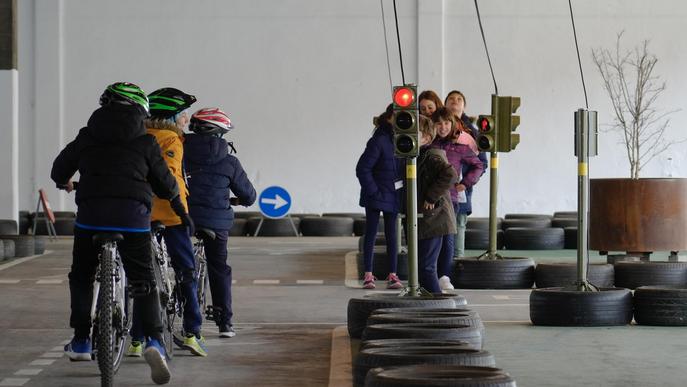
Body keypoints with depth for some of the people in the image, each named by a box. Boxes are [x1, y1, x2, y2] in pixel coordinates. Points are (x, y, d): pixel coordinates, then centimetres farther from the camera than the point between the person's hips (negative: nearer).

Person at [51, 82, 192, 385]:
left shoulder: (87, 136, 12)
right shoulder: (145, 142, 7)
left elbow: (60, 167, 22)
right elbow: (165, 184, 11)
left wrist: (63, 182, 45)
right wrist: (173, 196, 35)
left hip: (90, 213, 1)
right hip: (133, 216, -1)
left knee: (81, 277, 20)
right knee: (143, 282, 3)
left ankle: (80, 342, 20)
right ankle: (153, 340, -17)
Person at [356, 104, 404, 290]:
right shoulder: (379, 141, -15)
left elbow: (405, 167, 13)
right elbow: (362, 169, -16)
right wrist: (373, 191, -15)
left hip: (393, 196, 5)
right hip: (376, 196, -5)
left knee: (391, 234, 6)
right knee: (371, 234, 1)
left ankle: (392, 275, 9)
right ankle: (368, 275, 5)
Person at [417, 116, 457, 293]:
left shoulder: (432, 156, -14)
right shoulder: (419, 156, 16)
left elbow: (450, 174, -30)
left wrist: (431, 197, -24)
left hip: (433, 221, -10)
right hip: (423, 222, 10)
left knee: (425, 267, -9)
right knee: (421, 266, 14)